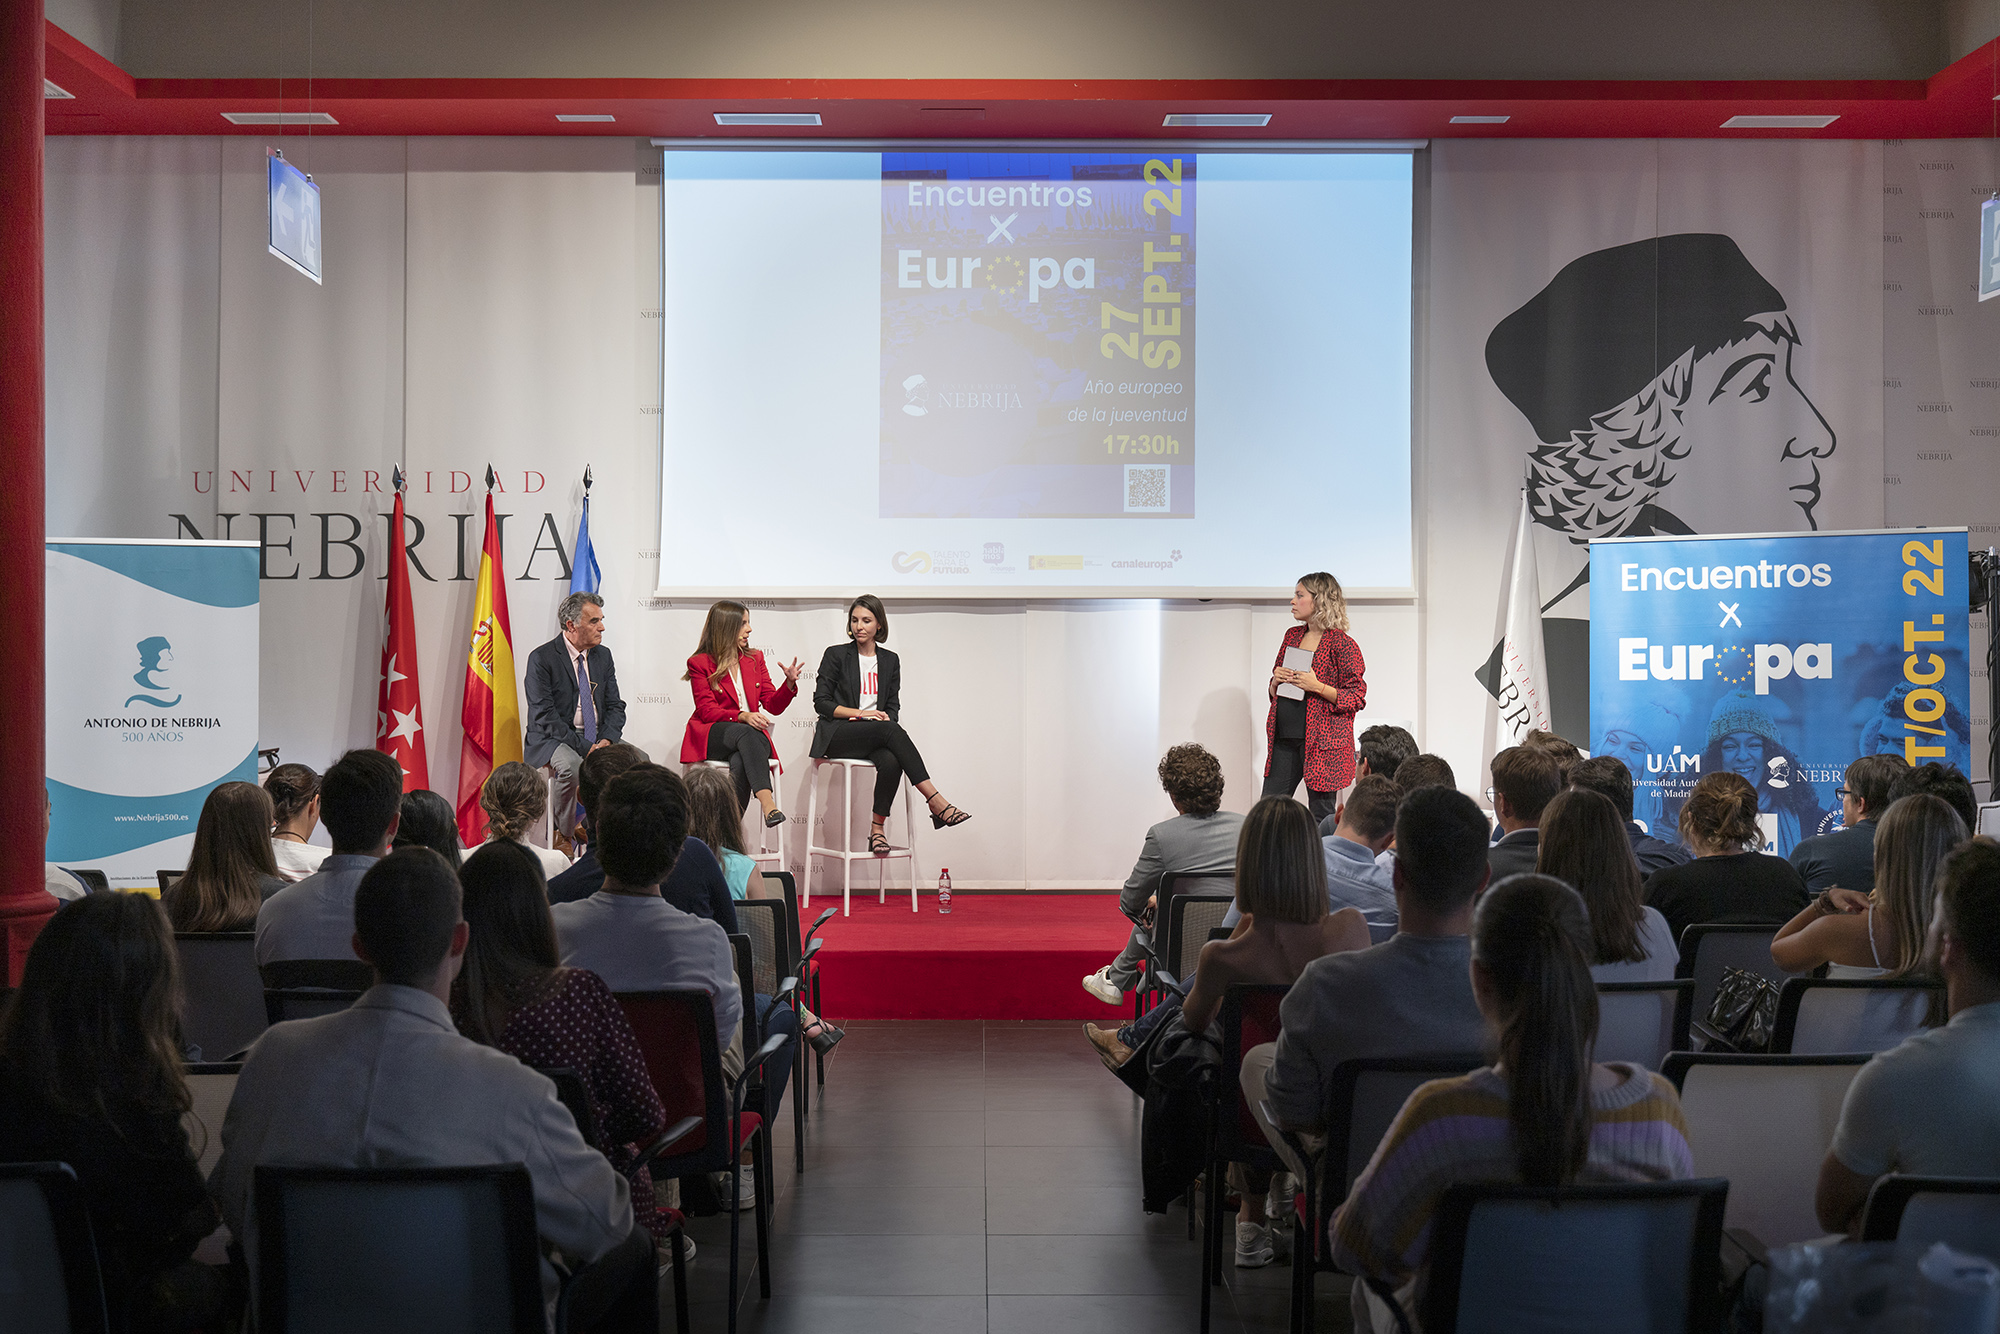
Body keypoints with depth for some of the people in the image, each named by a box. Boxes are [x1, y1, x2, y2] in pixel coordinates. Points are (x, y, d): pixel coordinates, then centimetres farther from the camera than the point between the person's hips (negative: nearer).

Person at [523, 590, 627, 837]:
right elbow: (544, 715, -15)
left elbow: (615, 705, 9)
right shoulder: (541, 658, -9)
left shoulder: (603, 655, 10)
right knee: (571, 765, -38)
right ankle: (562, 837, -18)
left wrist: (606, 739, -12)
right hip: (552, 739, -5)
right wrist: (584, 747, -24)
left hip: (598, 737, 6)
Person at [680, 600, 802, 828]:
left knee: (740, 762, -35)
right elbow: (707, 711, -6)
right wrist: (742, 716, -23)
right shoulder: (699, 663, 3)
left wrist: (789, 683, -9)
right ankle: (767, 802, -54)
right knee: (745, 733, -38)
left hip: (750, 735, 3)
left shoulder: (755, 659, 17)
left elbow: (773, 704, 11)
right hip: (712, 737, -3)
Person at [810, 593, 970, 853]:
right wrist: (860, 713, -11)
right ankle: (936, 802, -41)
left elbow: (893, 707, 16)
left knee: (891, 761, -35)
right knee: (891, 731, -35)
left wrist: (885, 717, -9)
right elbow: (821, 701, 2)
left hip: (875, 738, 3)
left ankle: (877, 830, -25)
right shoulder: (835, 655, 7)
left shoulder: (890, 661, 17)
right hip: (837, 736, -3)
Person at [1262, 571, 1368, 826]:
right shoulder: (1293, 636, 14)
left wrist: (1318, 687, -19)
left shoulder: (1342, 643, -7)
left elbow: (1356, 698, -8)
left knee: (1322, 817, 0)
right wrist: (1276, 681, -1)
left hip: (1321, 742, -6)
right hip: (1284, 738, 7)